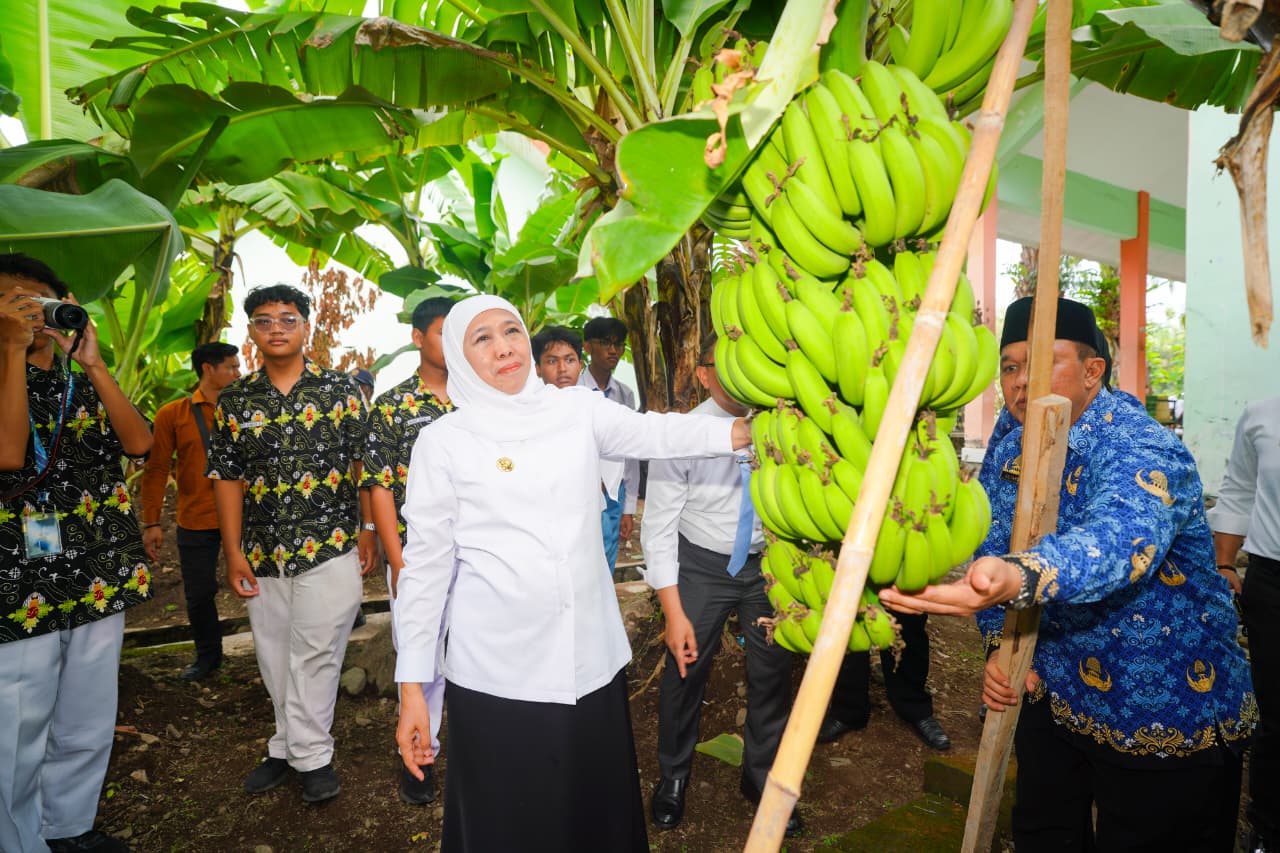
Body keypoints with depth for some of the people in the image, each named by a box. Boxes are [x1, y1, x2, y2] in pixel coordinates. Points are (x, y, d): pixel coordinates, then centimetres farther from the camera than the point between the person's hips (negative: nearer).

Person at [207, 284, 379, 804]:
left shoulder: (341, 390, -1)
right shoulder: (234, 401, 6)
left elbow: (363, 463, 1)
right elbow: (227, 478, 6)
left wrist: (368, 529, -4)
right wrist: (233, 553, 1)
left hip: (331, 548, -3)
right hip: (263, 556, 4)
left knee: (314, 654, 0)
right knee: (275, 658, 14)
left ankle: (308, 754, 16)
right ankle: (294, 747, 31)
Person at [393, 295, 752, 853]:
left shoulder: (577, 411, 4)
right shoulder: (444, 439, -3)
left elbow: (656, 433, -9)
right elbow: (427, 563, -2)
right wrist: (412, 688, -3)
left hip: (591, 658, 3)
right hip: (495, 671, -2)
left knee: (599, 808, 15)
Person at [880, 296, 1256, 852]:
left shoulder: (1140, 450, -25)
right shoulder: (1006, 449, -3)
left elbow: (1118, 540, -47)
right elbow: (992, 548, 4)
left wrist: (1016, 578, -67)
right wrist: (999, 646, -10)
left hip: (1171, 716, -6)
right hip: (1055, 699, 6)